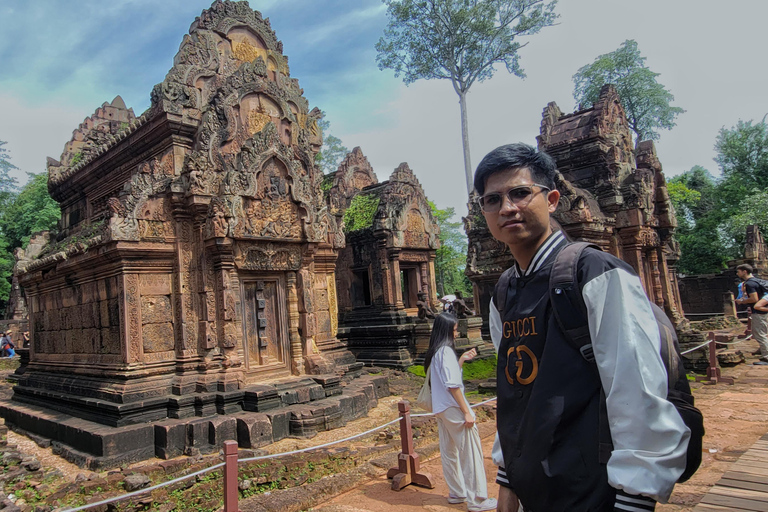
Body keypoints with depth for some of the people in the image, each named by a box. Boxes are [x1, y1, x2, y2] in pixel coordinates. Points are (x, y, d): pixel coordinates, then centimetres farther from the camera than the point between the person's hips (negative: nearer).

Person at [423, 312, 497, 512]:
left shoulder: (434, 352, 9)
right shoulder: (446, 351, -18)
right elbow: (452, 385, -22)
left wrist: (462, 359, 12)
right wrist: (466, 412, -18)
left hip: (441, 409, 9)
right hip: (453, 408, -9)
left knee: (449, 452, 16)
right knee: (471, 454, 0)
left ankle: (457, 493, 28)